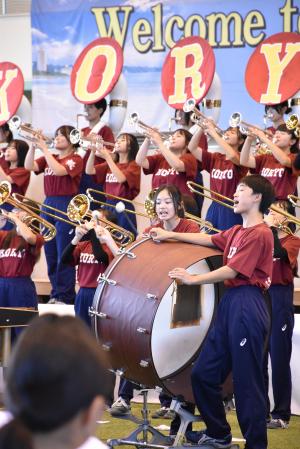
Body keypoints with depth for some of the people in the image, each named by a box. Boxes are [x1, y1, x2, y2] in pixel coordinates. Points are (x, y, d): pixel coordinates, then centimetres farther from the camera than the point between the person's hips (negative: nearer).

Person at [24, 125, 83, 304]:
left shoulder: (75, 159, -2)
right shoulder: (49, 158, 15)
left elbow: (58, 170, -19)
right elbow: (29, 166, 2)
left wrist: (44, 148, -15)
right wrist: (33, 146, -9)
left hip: (66, 206, -6)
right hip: (48, 205, 7)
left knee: (64, 255, -6)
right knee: (51, 254, 8)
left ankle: (65, 296, -2)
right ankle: (55, 294, 15)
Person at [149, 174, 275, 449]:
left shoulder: (260, 234, -11)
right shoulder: (237, 232, 18)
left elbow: (231, 271, -14)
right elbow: (209, 240, 30)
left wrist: (192, 279, -10)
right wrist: (171, 235, 25)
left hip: (248, 305, -10)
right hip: (229, 303, 10)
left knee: (247, 382, -7)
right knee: (203, 373, 11)